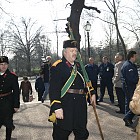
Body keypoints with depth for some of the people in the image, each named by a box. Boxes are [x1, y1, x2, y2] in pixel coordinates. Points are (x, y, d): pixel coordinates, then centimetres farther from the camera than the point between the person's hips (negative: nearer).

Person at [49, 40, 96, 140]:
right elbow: (54, 89, -18)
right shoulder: (57, 67, -10)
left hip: (80, 106, 7)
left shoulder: (78, 66, 14)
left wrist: (92, 93, 17)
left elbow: (86, 81, 26)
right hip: (65, 106, -7)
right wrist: (57, 107, -25)